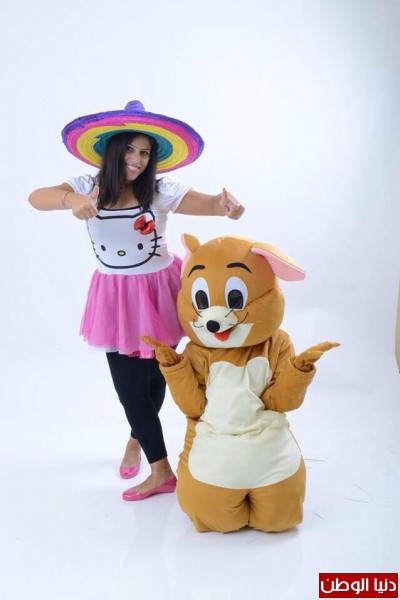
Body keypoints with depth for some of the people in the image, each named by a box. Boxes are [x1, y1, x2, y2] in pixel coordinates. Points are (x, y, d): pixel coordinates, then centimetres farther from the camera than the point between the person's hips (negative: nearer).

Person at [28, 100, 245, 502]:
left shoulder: (160, 192, -10)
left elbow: (210, 203, -21)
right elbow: (36, 198, -22)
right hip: (115, 296, 1)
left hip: (157, 290, 0)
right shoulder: (89, 187, -7)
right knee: (127, 383, 2)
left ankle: (137, 438, 43)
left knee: (154, 377, 11)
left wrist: (227, 205, -46)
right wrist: (72, 200, -44)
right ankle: (161, 471, 18)